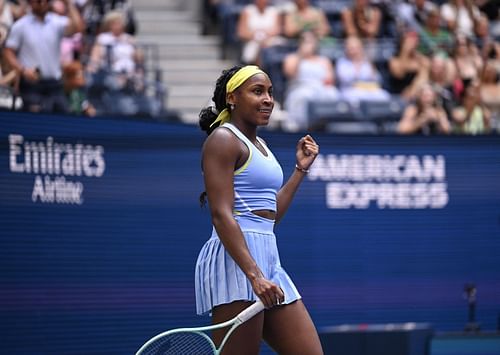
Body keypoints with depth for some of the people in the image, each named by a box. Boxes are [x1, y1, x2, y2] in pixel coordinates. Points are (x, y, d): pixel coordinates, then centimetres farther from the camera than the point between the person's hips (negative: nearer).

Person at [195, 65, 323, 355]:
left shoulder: (259, 144, 21)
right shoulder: (223, 140, -6)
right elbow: (221, 215, -16)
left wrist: (301, 169, 23)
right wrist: (254, 274, -24)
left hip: (267, 257, 9)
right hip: (236, 258, -9)